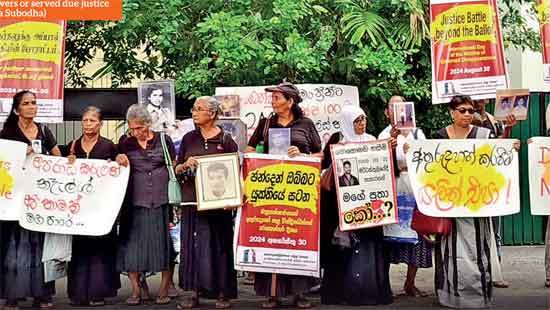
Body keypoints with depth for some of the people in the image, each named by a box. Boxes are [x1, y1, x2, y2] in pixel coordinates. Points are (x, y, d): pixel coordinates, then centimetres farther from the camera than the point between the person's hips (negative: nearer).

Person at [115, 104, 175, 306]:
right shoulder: (126, 145, 7)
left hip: (161, 201, -1)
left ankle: (164, 289, 14)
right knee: (133, 245, 1)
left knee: (163, 243, 3)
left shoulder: (164, 141, 4)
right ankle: (135, 290, 12)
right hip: (135, 202, 1)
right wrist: (118, 160, -3)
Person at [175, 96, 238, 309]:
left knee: (219, 245, 2)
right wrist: (186, 165, -10)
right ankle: (194, 292, 14)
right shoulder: (189, 139, 10)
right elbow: (177, 169, 13)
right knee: (192, 244, 5)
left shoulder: (226, 140, 0)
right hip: (192, 198, 3)